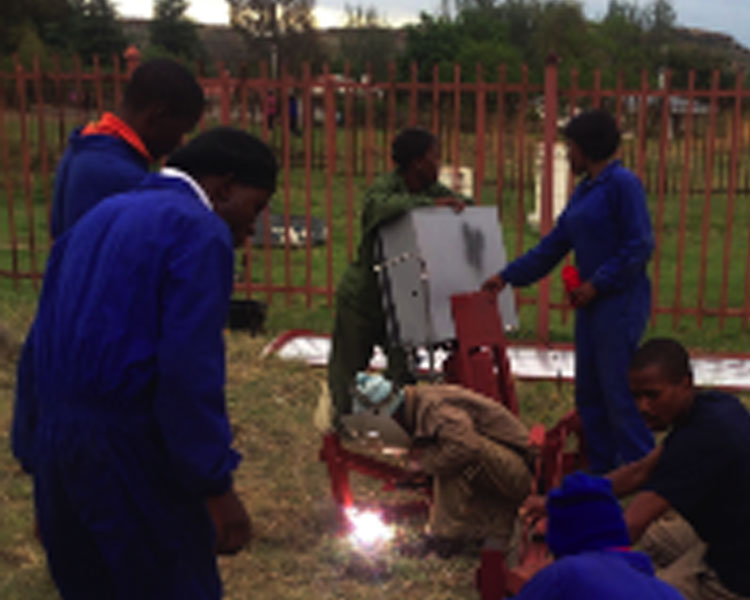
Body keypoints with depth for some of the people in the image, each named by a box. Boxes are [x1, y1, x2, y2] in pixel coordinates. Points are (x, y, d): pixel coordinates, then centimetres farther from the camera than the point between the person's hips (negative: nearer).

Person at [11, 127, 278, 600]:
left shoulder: (93, 222, 16)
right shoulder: (200, 233, -9)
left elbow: (38, 348, 15)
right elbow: (190, 370, -20)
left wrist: (34, 454, 18)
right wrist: (218, 488, -17)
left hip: (56, 453, 8)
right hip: (130, 454, -8)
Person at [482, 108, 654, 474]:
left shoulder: (623, 184, -11)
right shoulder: (583, 191, 16)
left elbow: (640, 246, -17)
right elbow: (553, 245, 20)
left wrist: (597, 283, -17)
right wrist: (507, 276, 19)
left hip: (620, 303, -9)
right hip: (591, 304, 9)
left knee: (618, 391, -8)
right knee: (588, 393, 11)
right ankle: (601, 471, 20)